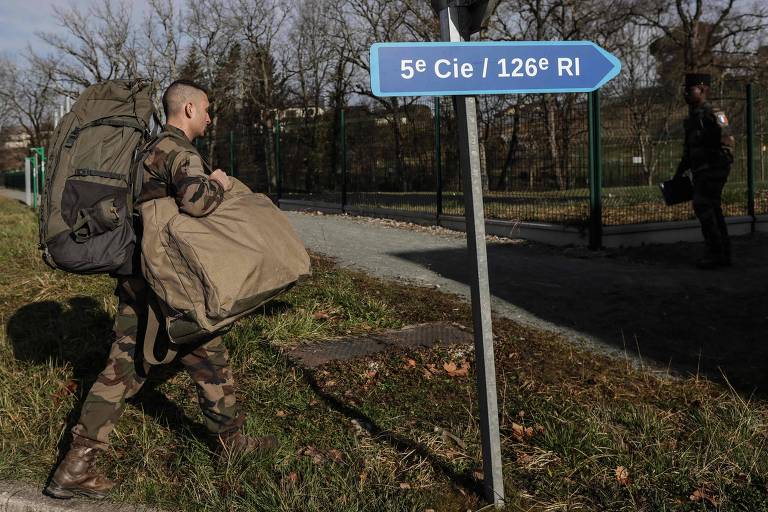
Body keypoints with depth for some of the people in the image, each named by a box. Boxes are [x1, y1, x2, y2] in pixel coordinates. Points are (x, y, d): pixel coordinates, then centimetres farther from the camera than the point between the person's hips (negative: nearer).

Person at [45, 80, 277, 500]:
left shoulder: (150, 147, 16)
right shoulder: (180, 151, -14)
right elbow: (195, 200, -33)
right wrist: (218, 185, -12)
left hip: (136, 277, 9)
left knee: (124, 367, 9)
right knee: (209, 358, 8)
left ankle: (75, 466, 8)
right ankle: (231, 442, 25)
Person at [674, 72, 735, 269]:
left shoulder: (712, 114, -12)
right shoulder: (692, 117, 17)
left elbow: (726, 139, -22)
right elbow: (689, 149, 24)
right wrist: (680, 171, 24)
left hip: (712, 169, -9)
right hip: (700, 172, 9)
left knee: (703, 206, -13)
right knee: (713, 209, 11)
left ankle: (715, 253, -9)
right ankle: (724, 254, 17)